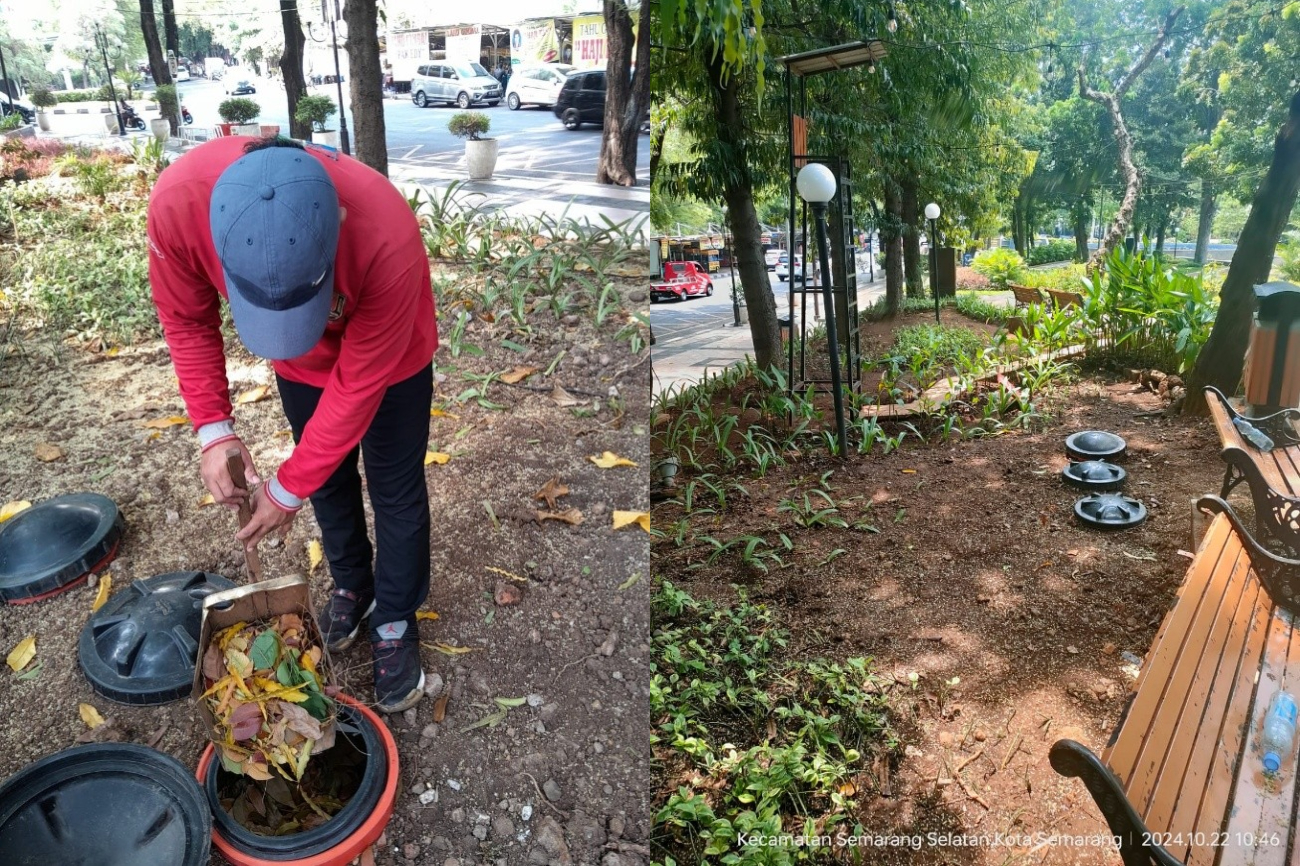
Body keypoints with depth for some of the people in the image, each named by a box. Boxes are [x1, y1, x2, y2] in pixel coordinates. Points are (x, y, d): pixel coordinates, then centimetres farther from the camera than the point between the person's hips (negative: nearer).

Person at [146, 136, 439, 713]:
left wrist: (288, 488, -22)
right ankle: (352, 586, 43)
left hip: (388, 357, -3)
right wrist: (213, 427, -20)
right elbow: (187, 319, -12)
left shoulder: (388, 239, -44)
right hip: (299, 364, 4)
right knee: (328, 480, 17)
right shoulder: (179, 200, -35)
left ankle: (395, 623, 29)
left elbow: (358, 383, -30)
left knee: (395, 491, 7)